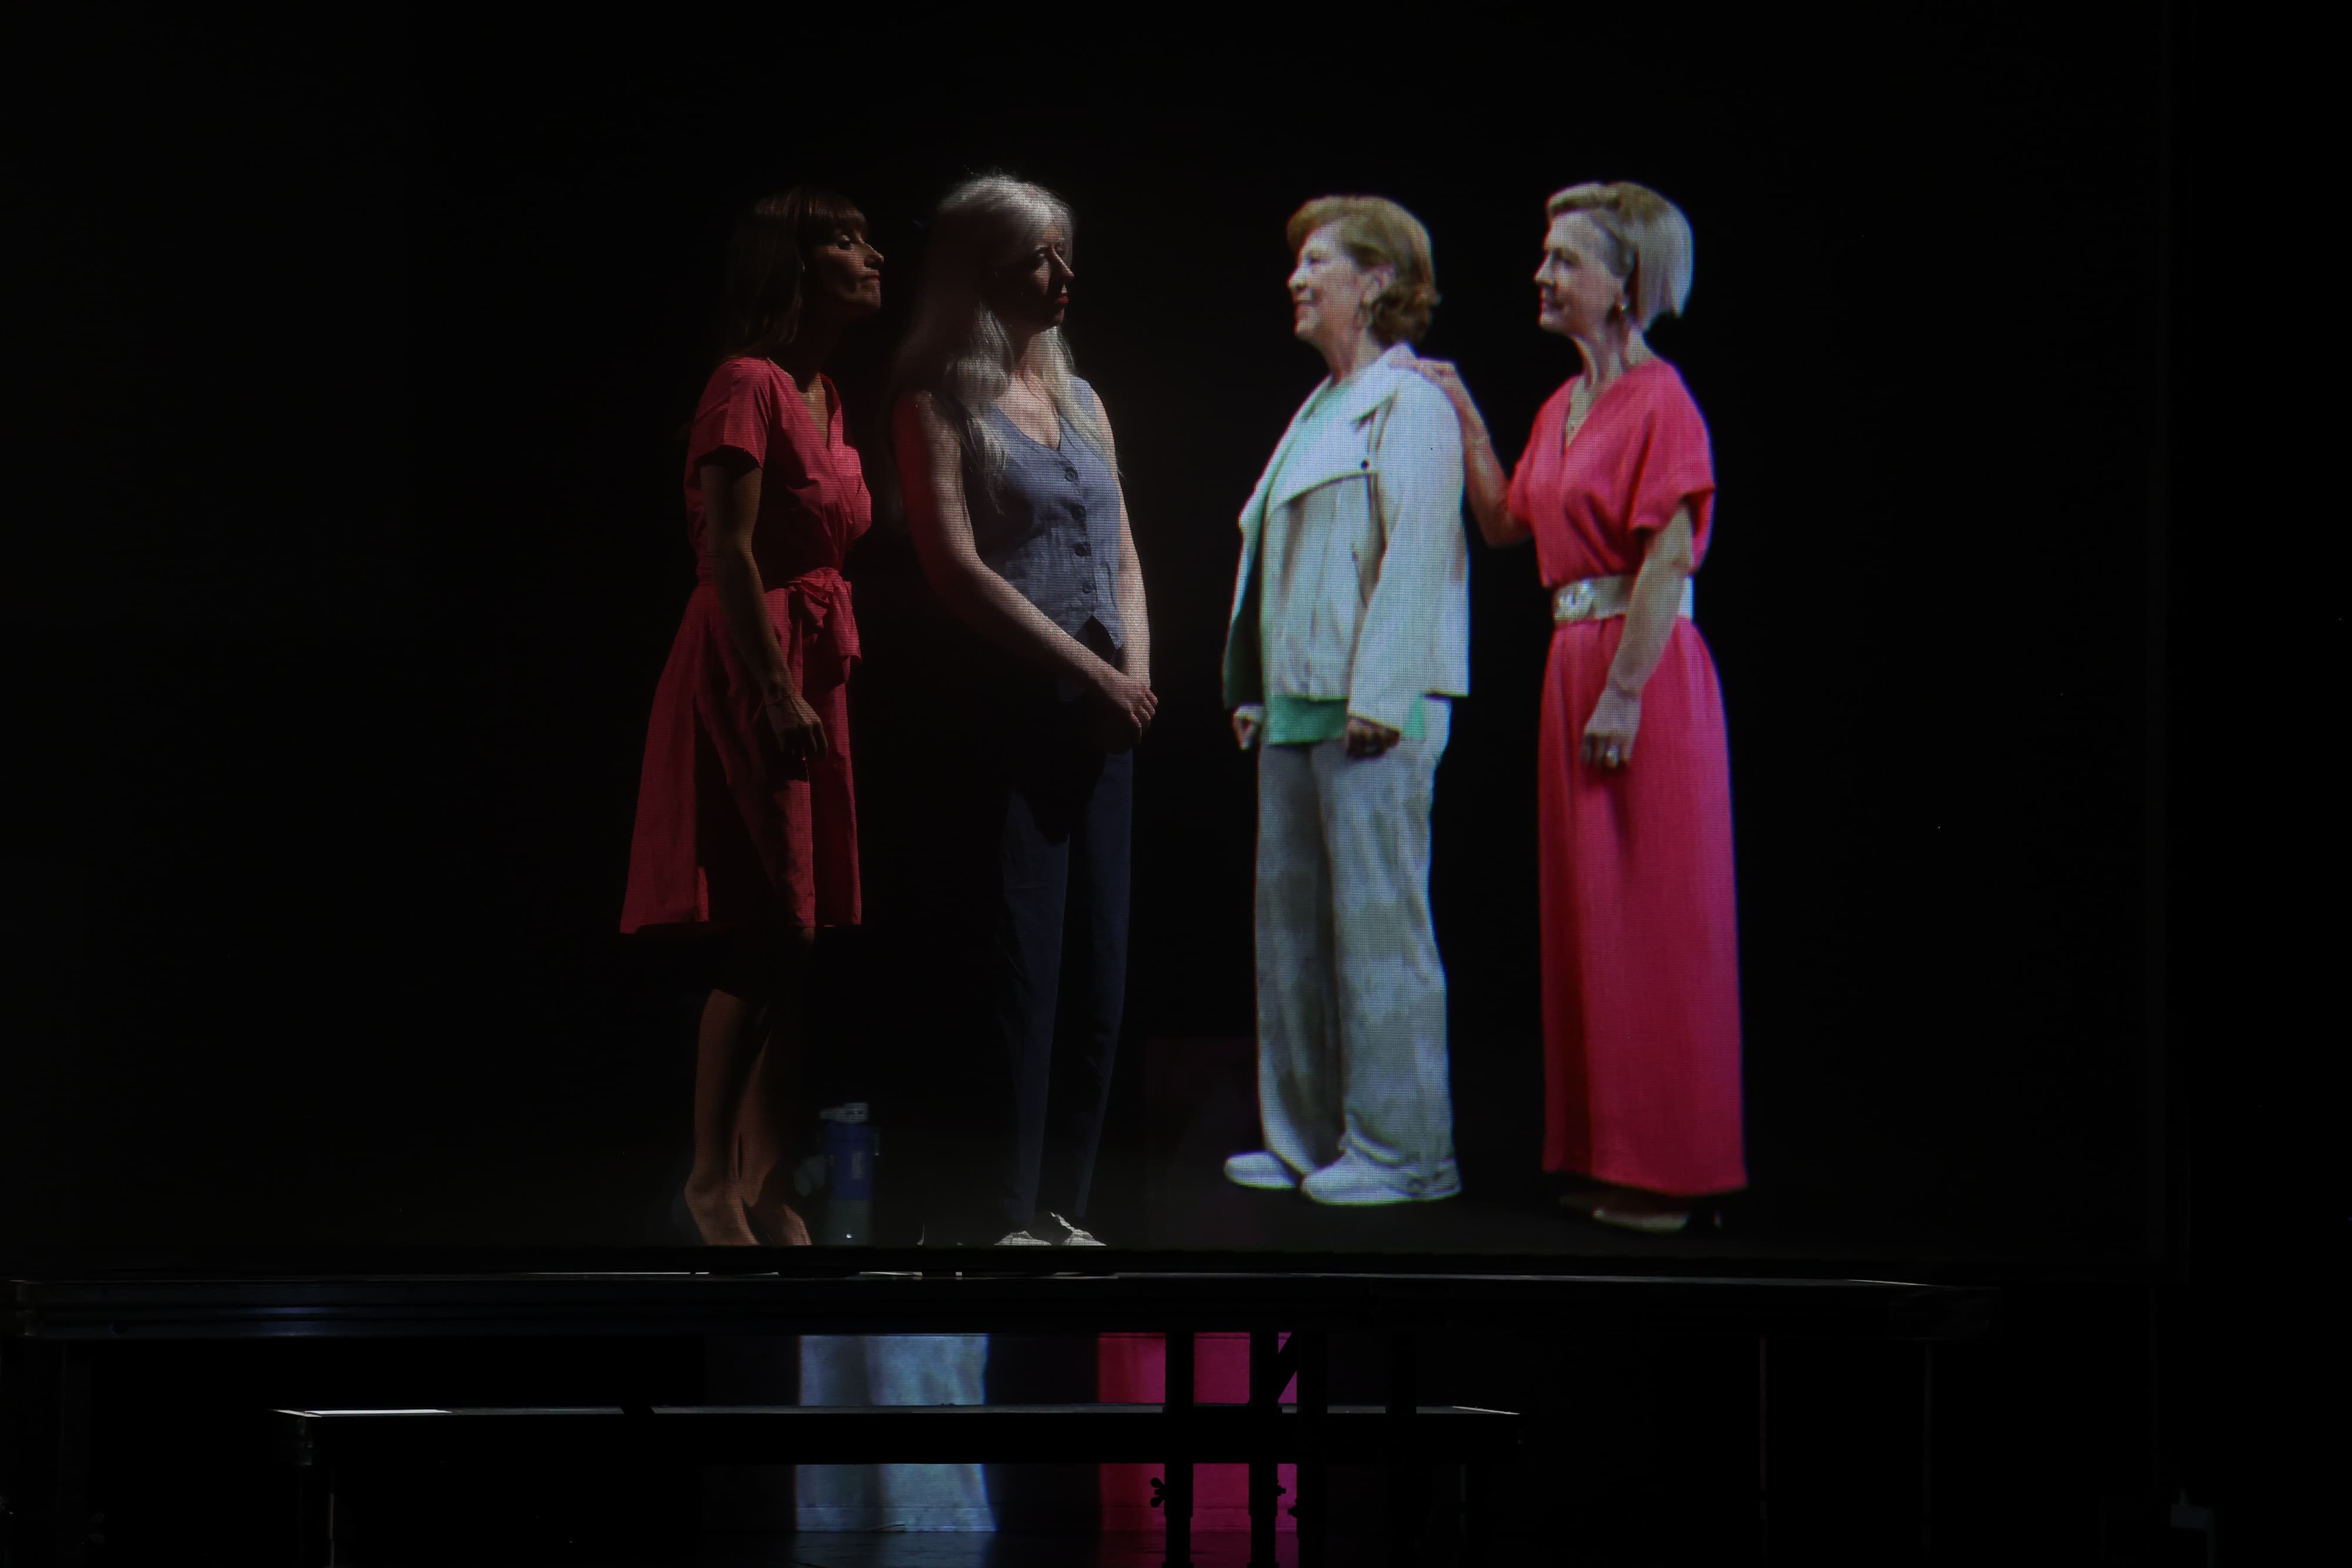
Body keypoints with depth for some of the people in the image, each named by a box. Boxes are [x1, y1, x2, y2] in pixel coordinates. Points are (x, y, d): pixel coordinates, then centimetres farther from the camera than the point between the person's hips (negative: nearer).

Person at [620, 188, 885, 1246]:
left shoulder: (825, 395, 17)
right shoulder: (748, 384, -12)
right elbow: (728, 551, -18)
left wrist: (822, 682, 16)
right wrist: (776, 692, -22)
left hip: (816, 667, 9)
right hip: (748, 670, -9)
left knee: (802, 939, 8)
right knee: (769, 937, -10)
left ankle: (767, 1178, 14)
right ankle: (712, 1177, 0)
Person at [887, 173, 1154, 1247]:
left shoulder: (1080, 399, 18)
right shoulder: (936, 403, -2)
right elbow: (956, 565, -11)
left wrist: (1136, 666, 0)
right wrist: (1088, 668, -13)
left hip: (1101, 717, 7)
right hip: (1005, 710, -7)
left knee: (1098, 962, 6)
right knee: (1016, 964, -8)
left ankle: (1057, 1204, 13)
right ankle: (996, 1214, -2)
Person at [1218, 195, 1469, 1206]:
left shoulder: (1411, 405, -7)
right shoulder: (1317, 411, 21)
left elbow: (1417, 554, -15)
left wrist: (1378, 695, -20)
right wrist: (1254, 689, 18)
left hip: (1374, 712, -9)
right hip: (1297, 708, 9)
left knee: (1378, 922, -7)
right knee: (1292, 922, 10)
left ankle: (1402, 1149, -2)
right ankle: (1307, 1139, 17)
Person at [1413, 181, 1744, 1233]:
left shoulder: (1660, 402, -11)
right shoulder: (1563, 406, 15)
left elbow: (1668, 558, -17)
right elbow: (1504, 521, 18)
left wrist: (1625, 695, -21)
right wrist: (1464, 420, 12)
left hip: (1647, 670, -9)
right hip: (1573, 663, 9)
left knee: (1650, 918, -4)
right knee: (1584, 911, 11)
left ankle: (1666, 1168, 2)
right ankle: (1606, 1153, 18)